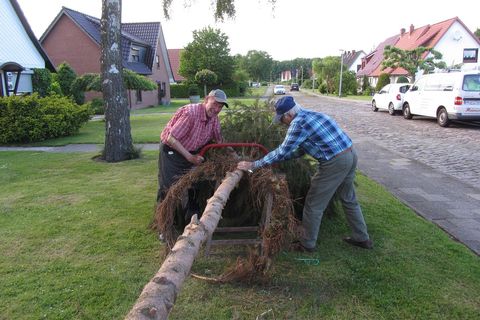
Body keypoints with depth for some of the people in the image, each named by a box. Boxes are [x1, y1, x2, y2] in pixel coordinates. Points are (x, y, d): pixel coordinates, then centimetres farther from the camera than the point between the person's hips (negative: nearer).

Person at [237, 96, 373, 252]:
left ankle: (307, 244, 21)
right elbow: (302, 149, 21)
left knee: (314, 205, 6)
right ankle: (362, 238, 38)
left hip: (335, 162, -9)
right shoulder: (310, 115, 15)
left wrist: (253, 165, -6)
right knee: (349, 199, 25)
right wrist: (277, 158, 22)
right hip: (350, 155, 9)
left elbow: (282, 151, -12)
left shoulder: (298, 122, -13)